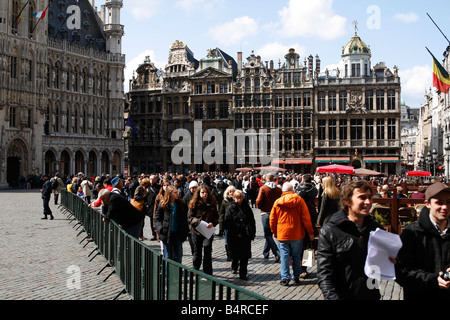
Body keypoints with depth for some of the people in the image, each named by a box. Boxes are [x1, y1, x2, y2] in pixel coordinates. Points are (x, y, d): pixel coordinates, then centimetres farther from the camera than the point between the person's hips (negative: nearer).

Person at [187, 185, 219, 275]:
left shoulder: (212, 204, 5)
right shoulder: (194, 204, 0)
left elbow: (216, 217, 8)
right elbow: (190, 217, -1)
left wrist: (212, 223, -11)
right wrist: (198, 221, -18)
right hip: (197, 230, 0)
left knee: (207, 247, -18)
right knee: (197, 251, 11)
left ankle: (208, 272, -9)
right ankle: (195, 270, 31)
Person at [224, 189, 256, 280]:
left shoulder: (246, 207, 7)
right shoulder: (230, 208, -2)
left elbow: (252, 221, 10)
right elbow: (228, 223, -7)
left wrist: (252, 233, 1)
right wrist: (236, 233, -12)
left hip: (245, 236, 2)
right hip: (234, 237, -2)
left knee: (245, 255, 0)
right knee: (235, 255, 8)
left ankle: (243, 274, 10)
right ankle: (234, 267, 38)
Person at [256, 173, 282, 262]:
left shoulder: (263, 188, -8)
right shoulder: (278, 189, 2)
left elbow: (259, 201, -15)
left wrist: (260, 207, 6)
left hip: (266, 213, -4)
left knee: (268, 235, -2)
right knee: (269, 234, 16)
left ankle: (277, 252, -18)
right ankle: (265, 253, 25)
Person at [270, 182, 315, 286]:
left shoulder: (277, 202, -1)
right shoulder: (299, 200, -4)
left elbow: (272, 219, 6)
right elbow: (306, 218, -4)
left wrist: (274, 232, 21)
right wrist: (310, 233, 4)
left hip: (282, 234, 0)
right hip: (297, 234, 0)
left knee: (284, 256, 5)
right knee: (296, 256, 12)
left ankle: (285, 278, 2)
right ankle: (296, 277, 19)